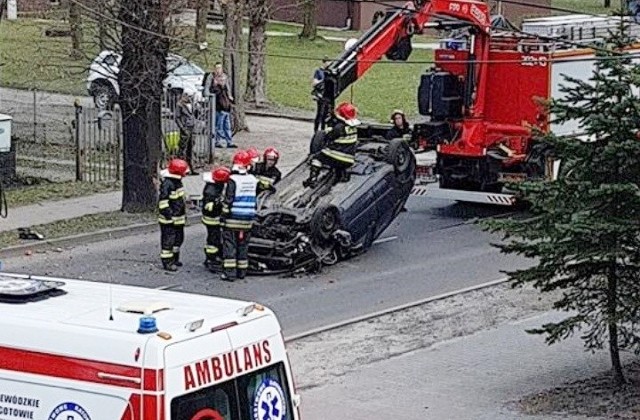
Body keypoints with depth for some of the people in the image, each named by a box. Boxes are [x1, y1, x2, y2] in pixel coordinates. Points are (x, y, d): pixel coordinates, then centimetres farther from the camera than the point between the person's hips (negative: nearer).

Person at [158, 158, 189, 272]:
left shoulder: (177, 182, 12)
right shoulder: (167, 184, -20)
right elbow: (163, 201, -23)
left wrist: (184, 214, 24)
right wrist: (168, 214, -24)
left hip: (178, 218, 10)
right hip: (169, 220, -10)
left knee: (178, 238, 19)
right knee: (168, 239, -5)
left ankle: (175, 259, 32)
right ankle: (167, 262, 1)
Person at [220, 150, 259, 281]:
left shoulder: (233, 180, -13)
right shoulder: (253, 180, 6)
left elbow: (228, 200, -14)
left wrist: (224, 215, -6)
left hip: (233, 218, -5)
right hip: (248, 219, 5)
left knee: (229, 244, -1)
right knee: (243, 245, 13)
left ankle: (229, 272, -6)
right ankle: (242, 271, 16)